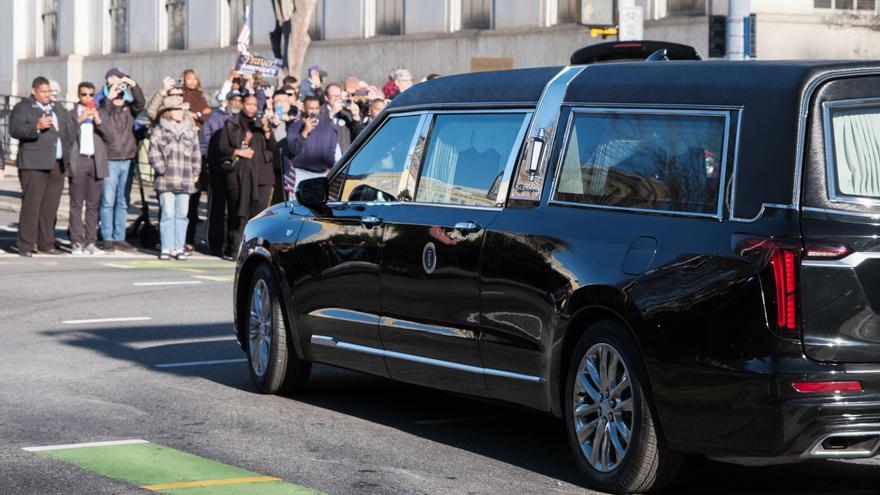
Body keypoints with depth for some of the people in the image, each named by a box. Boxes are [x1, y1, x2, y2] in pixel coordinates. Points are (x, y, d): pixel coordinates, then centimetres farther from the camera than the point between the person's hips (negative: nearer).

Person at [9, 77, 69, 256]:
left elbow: (67, 129, 28)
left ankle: (46, 244, 12)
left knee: (50, 207, 6)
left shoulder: (57, 108, 21)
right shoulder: (22, 107, 1)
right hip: (34, 165, -6)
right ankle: (26, 245, -6)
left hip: (57, 165, 6)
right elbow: (14, 130, -12)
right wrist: (37, 127, -25)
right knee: (31, 204, -8)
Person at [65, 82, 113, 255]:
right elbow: (68, 138, -3)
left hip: (96, 162, 2)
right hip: (78, 162, -2)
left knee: (94, 205, 2)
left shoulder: (101, 114, 14)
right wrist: (78, 121, -13)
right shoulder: (71, 114, 8)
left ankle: (91, 242, 4)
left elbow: (109, 137, 4)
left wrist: (99, 121, -9)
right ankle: (76, 242, -4)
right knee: (76, 204, -4)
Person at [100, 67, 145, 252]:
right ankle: (107, 238, -1)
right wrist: (110, 97, -32)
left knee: (123, 202, 10)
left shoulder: (129, 108, 9)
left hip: (127, 159, 4)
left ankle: (120, 237, 16)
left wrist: (133, 85, -24)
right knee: (108, 201, -5)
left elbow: (140, 103, -9)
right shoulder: (104, 107, -2)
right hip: (110, 159, -4)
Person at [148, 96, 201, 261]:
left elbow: (196, 154, 15)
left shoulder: (190, 131, 13)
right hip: (166, 180, -3)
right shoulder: (158, 131, 4)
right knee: (167, 214, -4)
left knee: (182, 214, 2)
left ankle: (179, 248, 7)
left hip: (186, 180, 3)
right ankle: (166, 248, -1)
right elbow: (154, 154, -1)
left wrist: (195, 173, 6)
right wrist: (162, 170, -9)